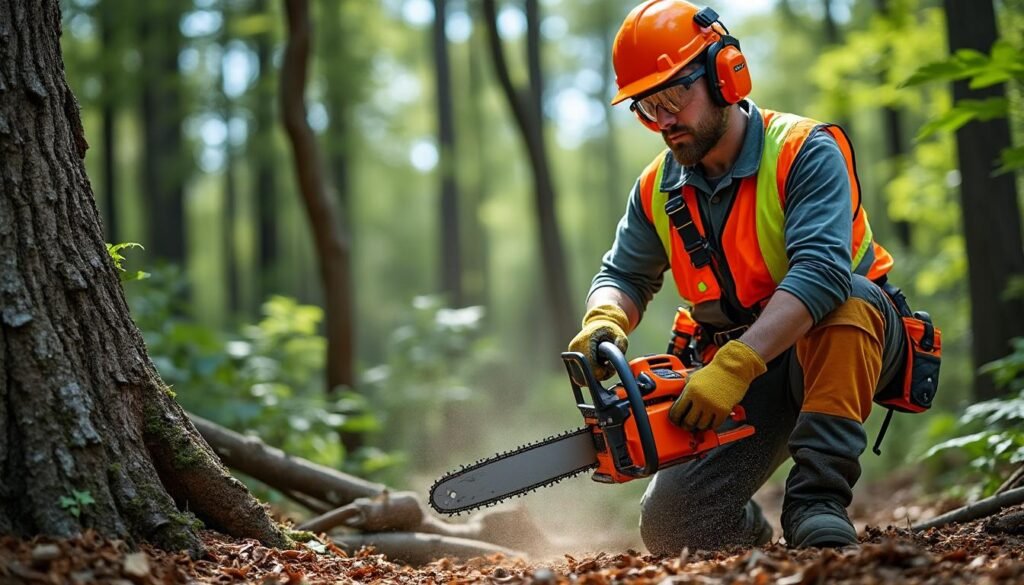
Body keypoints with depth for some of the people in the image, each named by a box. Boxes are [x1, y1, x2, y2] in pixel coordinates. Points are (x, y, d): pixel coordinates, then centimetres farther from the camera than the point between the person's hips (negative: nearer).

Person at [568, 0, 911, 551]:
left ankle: (818, 501, -34)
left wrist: (733, 365, -41)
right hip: (741, 369, 4)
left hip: (842, 341, -4)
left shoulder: (803, 151, -19)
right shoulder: (658, 189, 1)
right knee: (671, 528, -12)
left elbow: (821, 271, -33)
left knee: (845, 304, -40)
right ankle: (751, 533, 23)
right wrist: (604, 320, -17)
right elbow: (624, 275, 10)